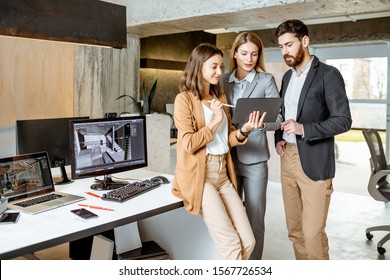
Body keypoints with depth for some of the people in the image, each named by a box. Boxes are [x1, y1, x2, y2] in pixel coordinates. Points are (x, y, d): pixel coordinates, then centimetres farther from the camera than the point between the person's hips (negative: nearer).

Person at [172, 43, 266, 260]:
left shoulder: (221, 98, 16)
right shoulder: (184, 99, -5)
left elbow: (228, 140, 13)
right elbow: (188, 144, -13)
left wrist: (243, 130, -7)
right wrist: (215, 120, -12)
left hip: (223, 175, 7)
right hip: (198, 176, -6)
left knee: (248, 241, -1)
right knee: (231, 243, -12)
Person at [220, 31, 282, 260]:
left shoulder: (266, 80, -1)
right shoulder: (224, 80, 9)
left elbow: (278, 119, -7)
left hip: (254, 159, -3)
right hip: (228, 158, 3)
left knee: (255, 219, 3)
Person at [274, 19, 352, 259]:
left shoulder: (328, 74, -7)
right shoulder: (288, 76, 14)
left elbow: (343, 120, -12)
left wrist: (303, 129, -23)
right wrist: (279, 139, 5)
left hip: (314, 163, -6)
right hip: (287, 158, 7)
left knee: (313, 233, -5)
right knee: (294, 229, 13)